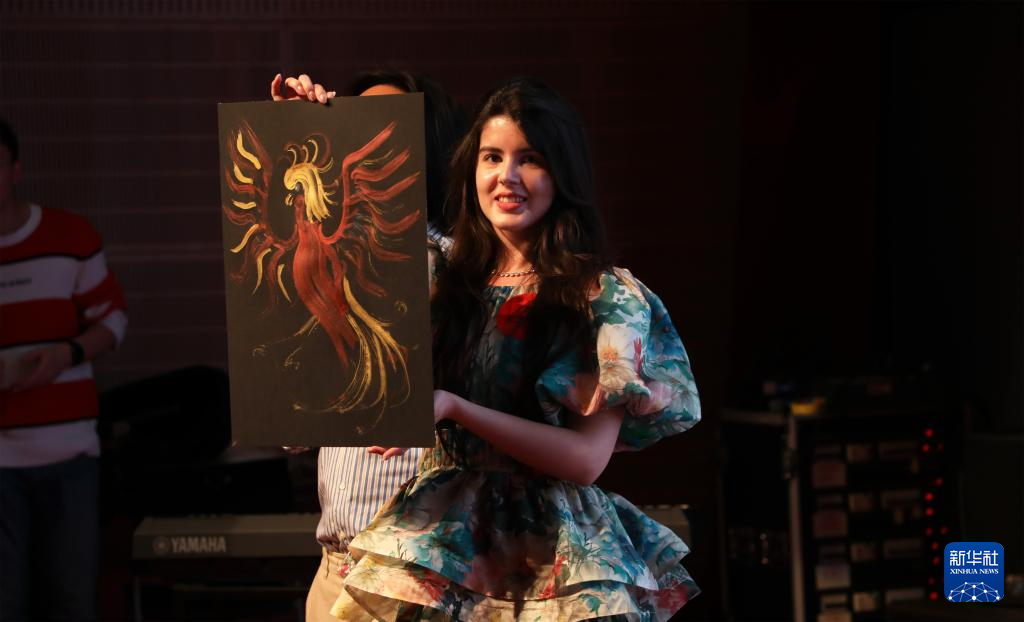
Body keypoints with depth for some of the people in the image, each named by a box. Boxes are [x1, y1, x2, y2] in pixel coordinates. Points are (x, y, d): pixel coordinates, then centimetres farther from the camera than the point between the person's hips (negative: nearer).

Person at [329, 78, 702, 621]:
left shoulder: (609, 298, -3)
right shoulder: (445, 279, 9)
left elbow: (586, 458, -11)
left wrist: (454, 408, -19)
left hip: (551, 556, -3)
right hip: (441, 537, 4)